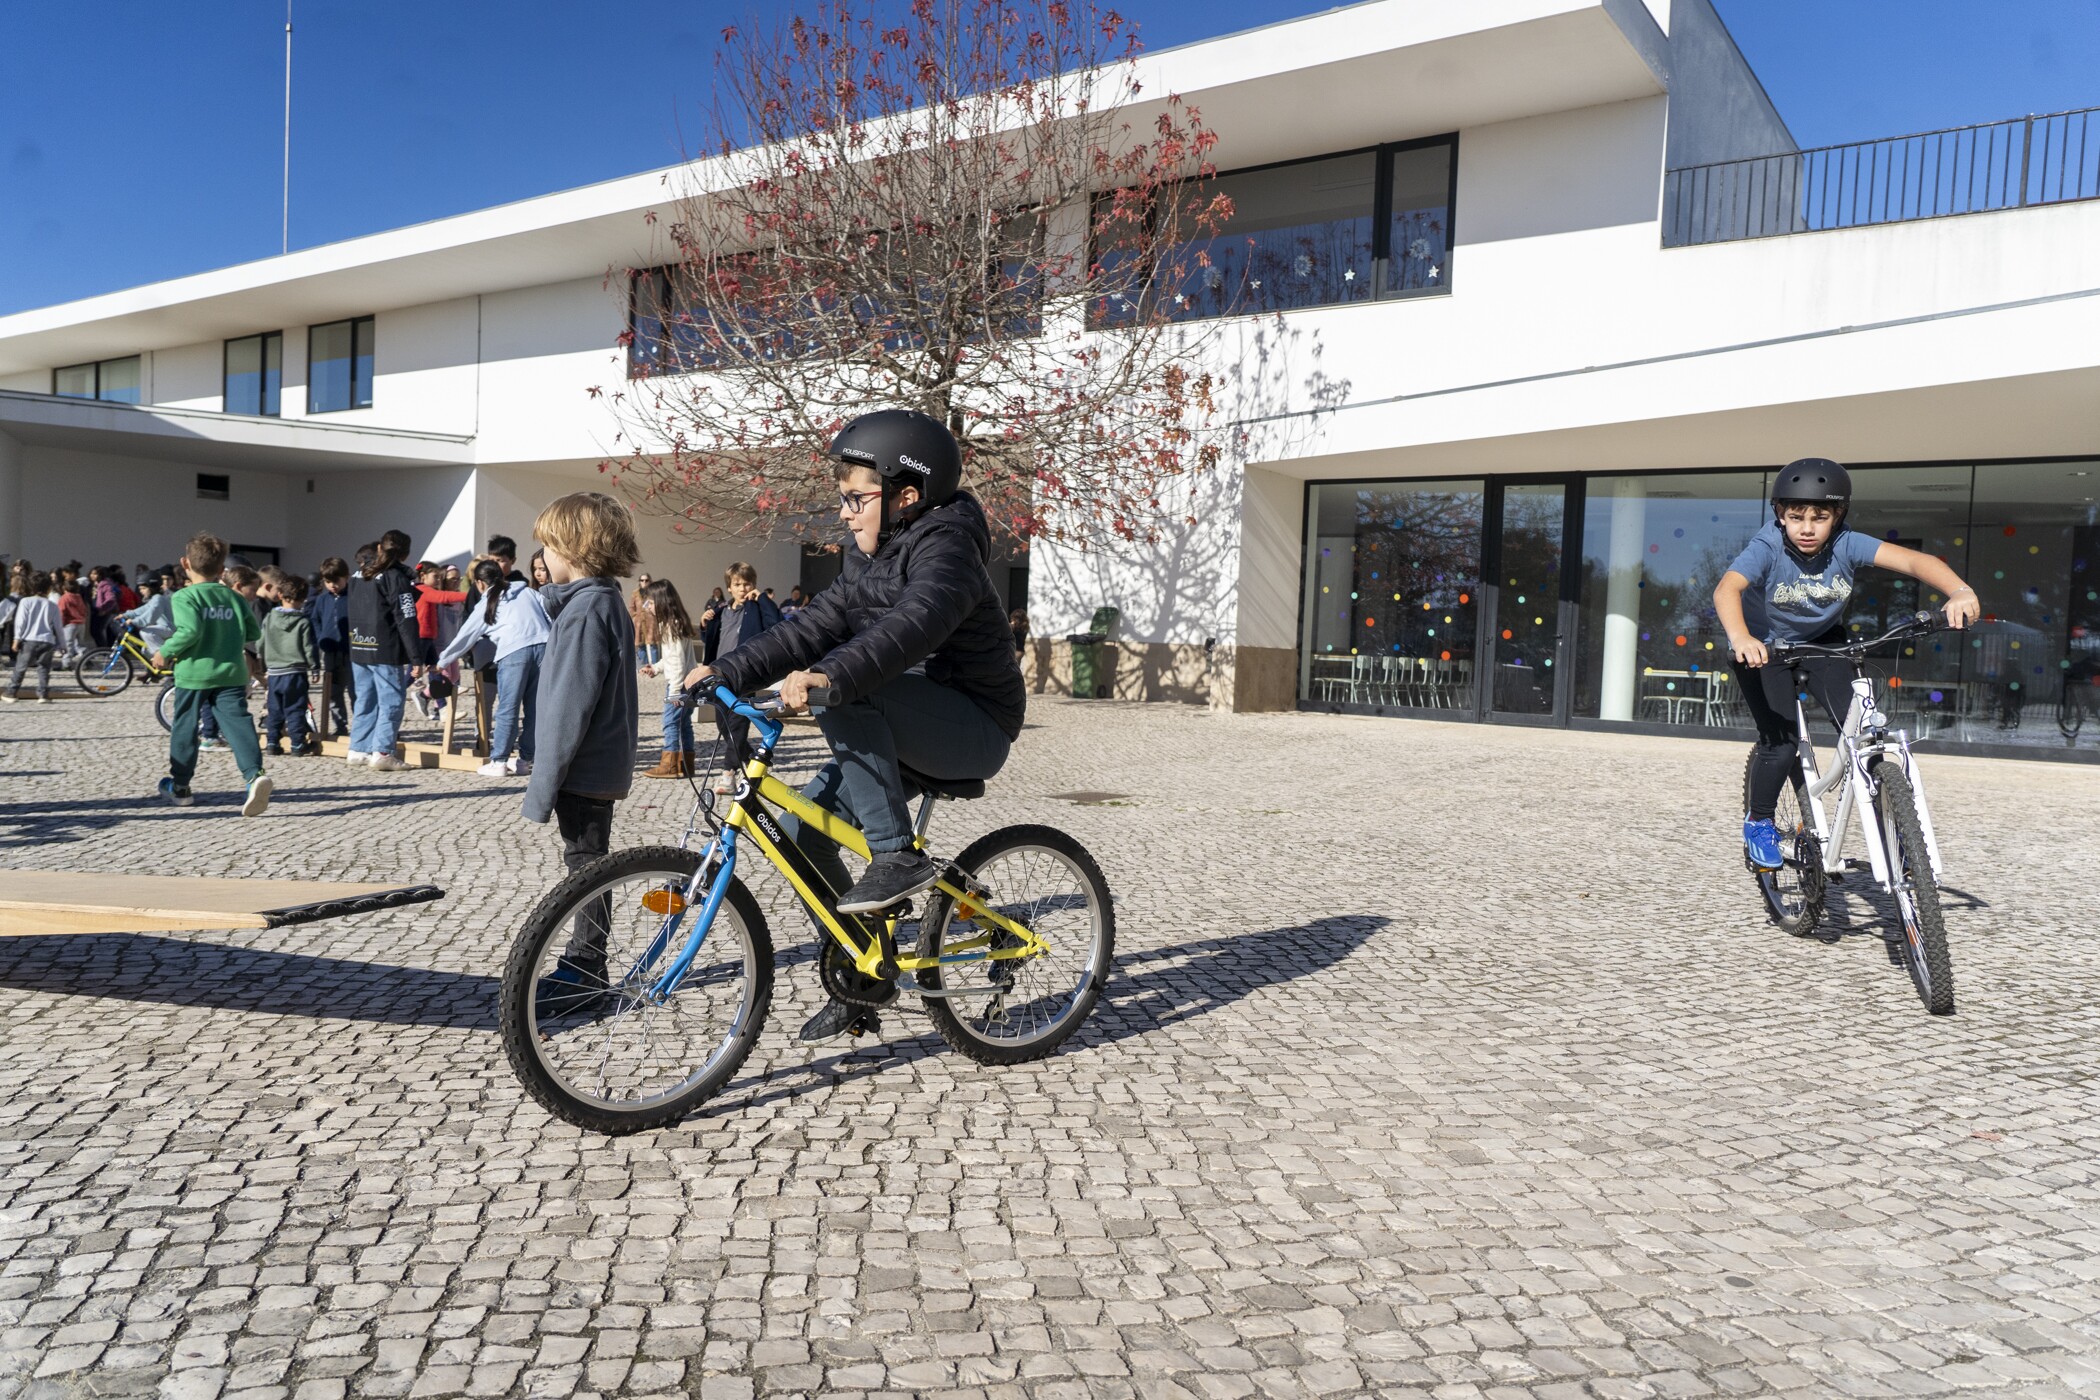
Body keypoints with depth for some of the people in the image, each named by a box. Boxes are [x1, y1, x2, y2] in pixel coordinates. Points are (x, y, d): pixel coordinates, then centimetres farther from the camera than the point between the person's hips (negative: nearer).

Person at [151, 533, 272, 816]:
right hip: (230, 673, 3)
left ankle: (179, 786, 25)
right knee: (237, 723, -6)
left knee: (184, 728, 13)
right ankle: (255, 774, -29)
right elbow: (253, 633, 12)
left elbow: (190, 631, -21)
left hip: (193, 673, -3)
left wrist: (166, 652, -8)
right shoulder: (234, 597, 8)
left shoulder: (185, 596, -7)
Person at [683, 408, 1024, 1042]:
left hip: (970, 728, -9)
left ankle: (898, 857, -26)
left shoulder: (944, 547, -17)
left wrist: (830, 676, -52)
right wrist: (729, 670, -3)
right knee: (803, 827, -3)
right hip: (903, 735, 9)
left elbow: (912, 625, -36)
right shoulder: (872, 557, 13)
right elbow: (817, 624, 8)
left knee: (850, 699, -32)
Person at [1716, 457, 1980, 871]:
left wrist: (1960, 592, -53)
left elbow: (1913, 560, -34)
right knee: (1779, 742, -14)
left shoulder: (1847, 545, -22)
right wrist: (1741, 639, -66)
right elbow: (1726, 589, -47)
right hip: (1764, 648, -3)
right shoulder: (1766, 548, -29)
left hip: (1822, 642, 3)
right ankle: (1758, 822, 12)